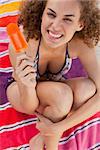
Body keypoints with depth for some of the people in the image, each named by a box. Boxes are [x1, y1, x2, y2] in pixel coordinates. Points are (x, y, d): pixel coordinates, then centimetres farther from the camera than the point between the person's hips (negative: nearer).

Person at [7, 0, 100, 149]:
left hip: (54, 90, 3)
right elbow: (29, 106, -27)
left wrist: (58, 128, -33)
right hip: (22, 91, -3)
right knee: (63, 94, -33)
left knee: (87, 87, -28)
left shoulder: (80, 44, -28)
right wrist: (27, 86, -51)